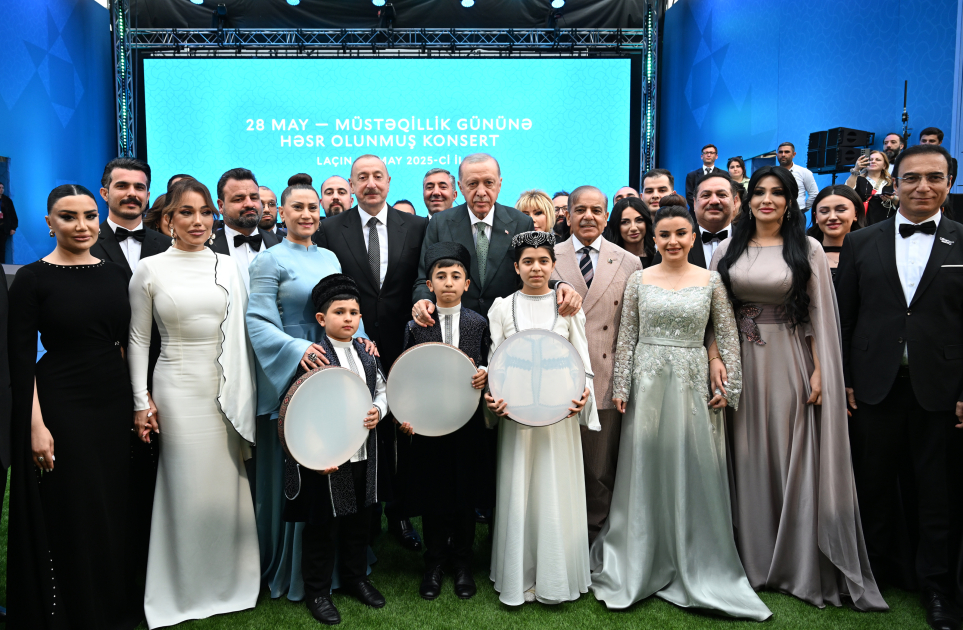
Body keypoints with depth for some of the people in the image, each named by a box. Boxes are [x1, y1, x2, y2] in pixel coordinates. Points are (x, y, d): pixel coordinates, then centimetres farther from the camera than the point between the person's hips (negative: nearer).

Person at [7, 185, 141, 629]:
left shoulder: (115, 274, 6)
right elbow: (21, 357, -9)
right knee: (68, 518, 6)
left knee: (114, 511, 13)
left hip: (114, 404, 4)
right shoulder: (31, 278, -6)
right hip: (60, 405, -4)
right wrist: (35, 425, -14)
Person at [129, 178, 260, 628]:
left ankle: (228, 580, 27)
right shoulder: (149, 270, -1)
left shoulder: (228, 267, 4)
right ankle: (187, 588, 23)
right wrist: (141, 402, -1)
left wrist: (243, 396, 4)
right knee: (187, 485, 4)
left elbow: (242, 333, 7)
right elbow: (138, 339, 2)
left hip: (225, 389, 2)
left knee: (227, 483, 8)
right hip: (177, 388, -2)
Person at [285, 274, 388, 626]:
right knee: (322, 525, 7)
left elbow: (382, 389, 15)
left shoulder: (367, 353, 7)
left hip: (363, 455, 6)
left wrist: (378, 411, -7)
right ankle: (317, 592, 24)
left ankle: (355, 578, 38)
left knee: (358, 519, 19)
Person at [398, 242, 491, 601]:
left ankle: (462, 562, 29)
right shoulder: (416, 326, -1)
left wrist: (484, 373, -14)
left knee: (467, 492, 10)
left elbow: (489, 364, 8)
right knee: (432, 494, 9)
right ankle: (435, 563, 28)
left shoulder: (479, 323, 2)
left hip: (468, 420, 1)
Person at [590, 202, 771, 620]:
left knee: (694, 469, 4)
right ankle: (639, 566, 22)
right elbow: (627, 336, 3)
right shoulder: (639, 280, 3)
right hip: (648, 382, 0)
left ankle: (696, 568, 21)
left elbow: (727, 335, 5)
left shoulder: (710, 281, 2)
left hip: (693, 383, 0)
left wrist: (726, 384, -1)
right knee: (645, 469, 6)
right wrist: (621, 387, 0)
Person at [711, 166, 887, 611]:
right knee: (747, 457, 9)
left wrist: (819, 371, -9)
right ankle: (749, 557, 23)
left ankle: (797, 564, 18)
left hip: (789, 363, -2)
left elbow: (820, 315, -2)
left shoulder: (807, 250, 1)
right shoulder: (728, 250, 6)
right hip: (740, 363, 2)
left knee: (792, 456, 3)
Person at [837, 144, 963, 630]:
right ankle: (873, 572, 28)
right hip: (876, 386, 1)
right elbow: (844, 317, 5)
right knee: (874, 486, 11)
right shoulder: (861, 243, 5)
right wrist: (843, 380, 0)